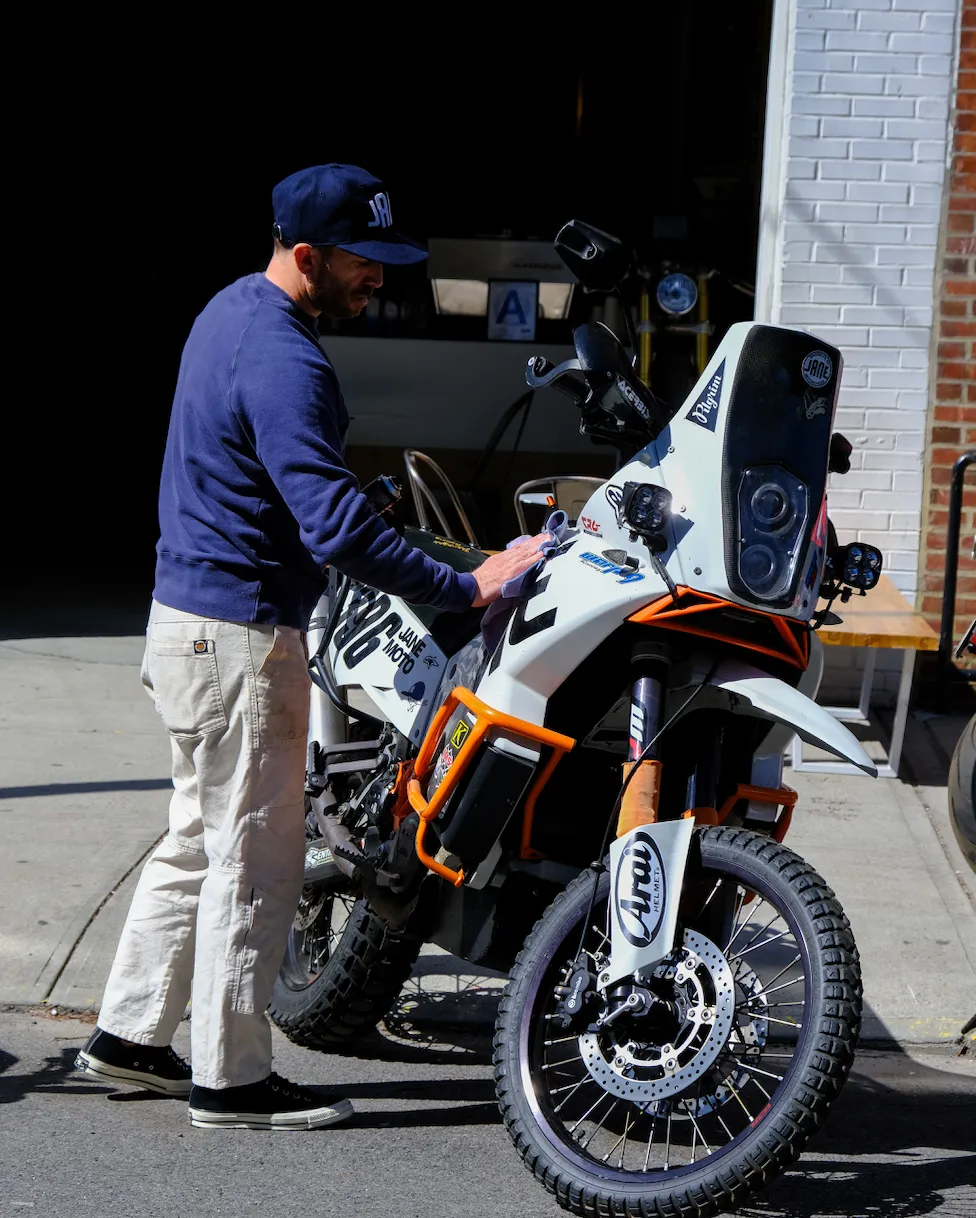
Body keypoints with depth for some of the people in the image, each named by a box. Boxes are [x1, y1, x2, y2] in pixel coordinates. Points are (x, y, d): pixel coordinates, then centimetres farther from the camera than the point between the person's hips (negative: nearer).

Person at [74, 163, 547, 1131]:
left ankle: (129, 1033, 27)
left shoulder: (234, 309, 10)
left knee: (200, 842, 19)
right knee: (254, 860, 0)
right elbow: (335, 529, -30)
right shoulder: (282, 364, -23)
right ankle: (232, 1078, 9)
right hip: (241, 639, -10)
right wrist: (467, 588, -28)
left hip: (189, 615, 10)